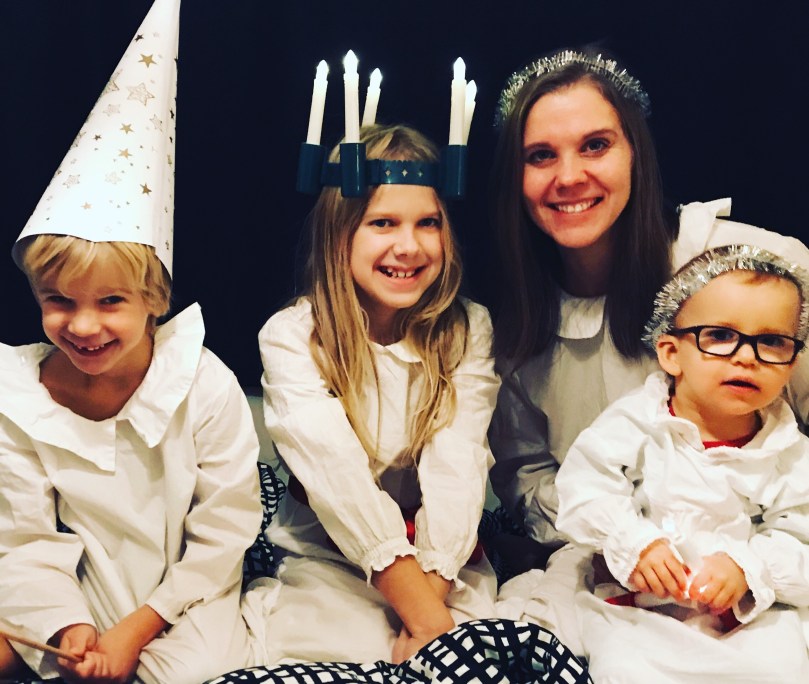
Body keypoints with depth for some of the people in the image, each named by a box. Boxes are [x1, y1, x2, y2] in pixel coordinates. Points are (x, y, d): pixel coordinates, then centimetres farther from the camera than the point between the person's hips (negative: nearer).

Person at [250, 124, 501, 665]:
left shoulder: (468, 330, -3)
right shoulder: (291, 338, -11)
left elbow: (457, 466, -14)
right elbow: (337, 478, -20)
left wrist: (434, 595, -27)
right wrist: (425, 617, -26)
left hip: (448, 557, 2)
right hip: (330, 555, -1)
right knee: (345, 653, -28)